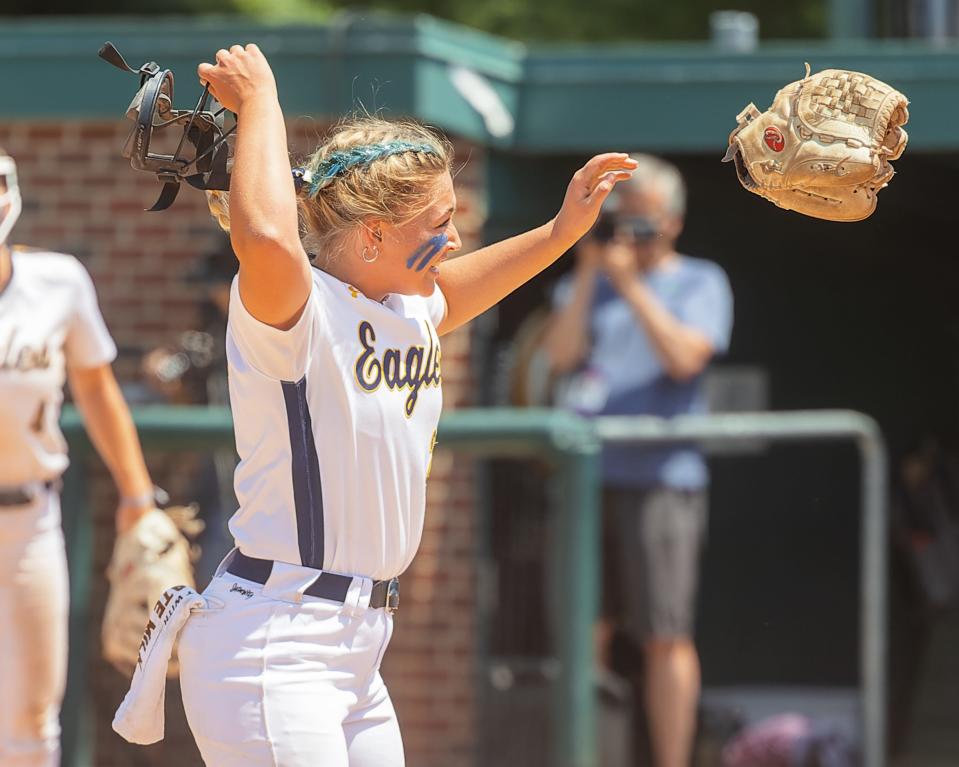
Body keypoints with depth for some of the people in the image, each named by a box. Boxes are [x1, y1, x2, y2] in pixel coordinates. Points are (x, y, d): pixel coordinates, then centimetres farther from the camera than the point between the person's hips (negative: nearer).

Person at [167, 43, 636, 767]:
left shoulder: (412, 314, 14)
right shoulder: (297, 312, -14)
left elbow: (449, 292, 39)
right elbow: (266, 239, -37)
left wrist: (561, 231, 30)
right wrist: (259, 99, -24)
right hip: (271, 647, -10)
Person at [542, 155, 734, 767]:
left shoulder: (700, 283, 6)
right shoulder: (587, 284, 17)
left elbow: (684, 358, -10)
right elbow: (561, 353, 2)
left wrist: (630, 283, -10)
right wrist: (588, 274, -4)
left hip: (659, 480, -4)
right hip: (586, 477, 4)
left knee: (666, 637, -6)